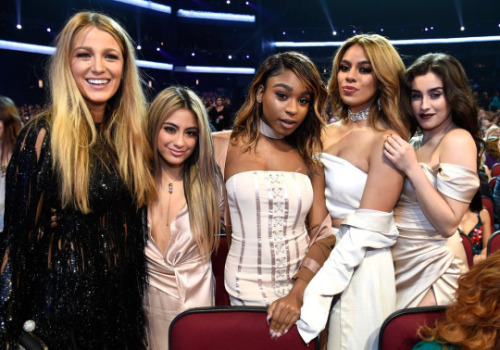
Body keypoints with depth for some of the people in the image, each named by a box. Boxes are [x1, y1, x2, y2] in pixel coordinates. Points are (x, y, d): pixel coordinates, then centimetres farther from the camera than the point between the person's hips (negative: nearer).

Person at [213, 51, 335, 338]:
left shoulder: (310, 156, 3)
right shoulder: (224, 147, -3)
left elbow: (323, 232, -2)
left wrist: (298, 293, -13)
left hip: (304, 287, 2)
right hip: (248, 293, -2)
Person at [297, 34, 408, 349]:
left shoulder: (387, 141, -14)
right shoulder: (329, 132, 5)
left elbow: (364, 232, -19)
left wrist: (313, 294, -21)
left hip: (360, 268, -6)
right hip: (320, 257, 6)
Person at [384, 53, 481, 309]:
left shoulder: (458, 140, -13)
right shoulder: (417, 142, 9)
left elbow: (448, 224, -19)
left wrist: (412, 168, -22)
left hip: (432, 267, -7)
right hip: (401, 264, 7)